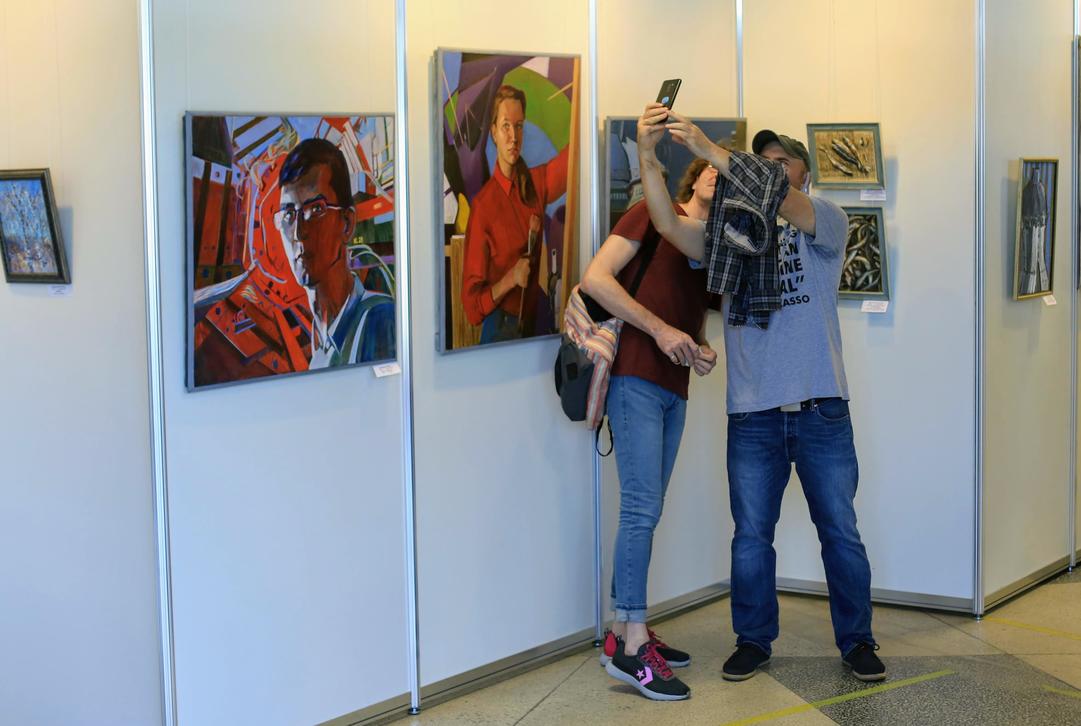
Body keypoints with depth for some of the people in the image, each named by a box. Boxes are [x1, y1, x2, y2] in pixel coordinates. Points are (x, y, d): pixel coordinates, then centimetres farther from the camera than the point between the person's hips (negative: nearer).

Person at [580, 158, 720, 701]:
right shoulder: (652, 216, -2)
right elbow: (596, 278, -12)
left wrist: (702, 352, 4)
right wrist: (659, 329, -15)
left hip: (673, 390, 8)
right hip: (636, 380, -8)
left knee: (644, 510, 10)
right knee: (643, 508, -11)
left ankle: (622, 633, 17)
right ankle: (633, 647, -8)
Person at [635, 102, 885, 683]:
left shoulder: (826, 222, 1)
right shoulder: (730, 233, 9)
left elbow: (784, 204, -19)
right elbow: (670, 226, -7)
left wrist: (712, 152, -29)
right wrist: (647, 155, -23)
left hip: (821, 411, -2)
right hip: (752, 416, 2)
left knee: (841, 532, 7)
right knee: (750, 537, 9)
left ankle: (856, 640, 21)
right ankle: (753, 640, 23)